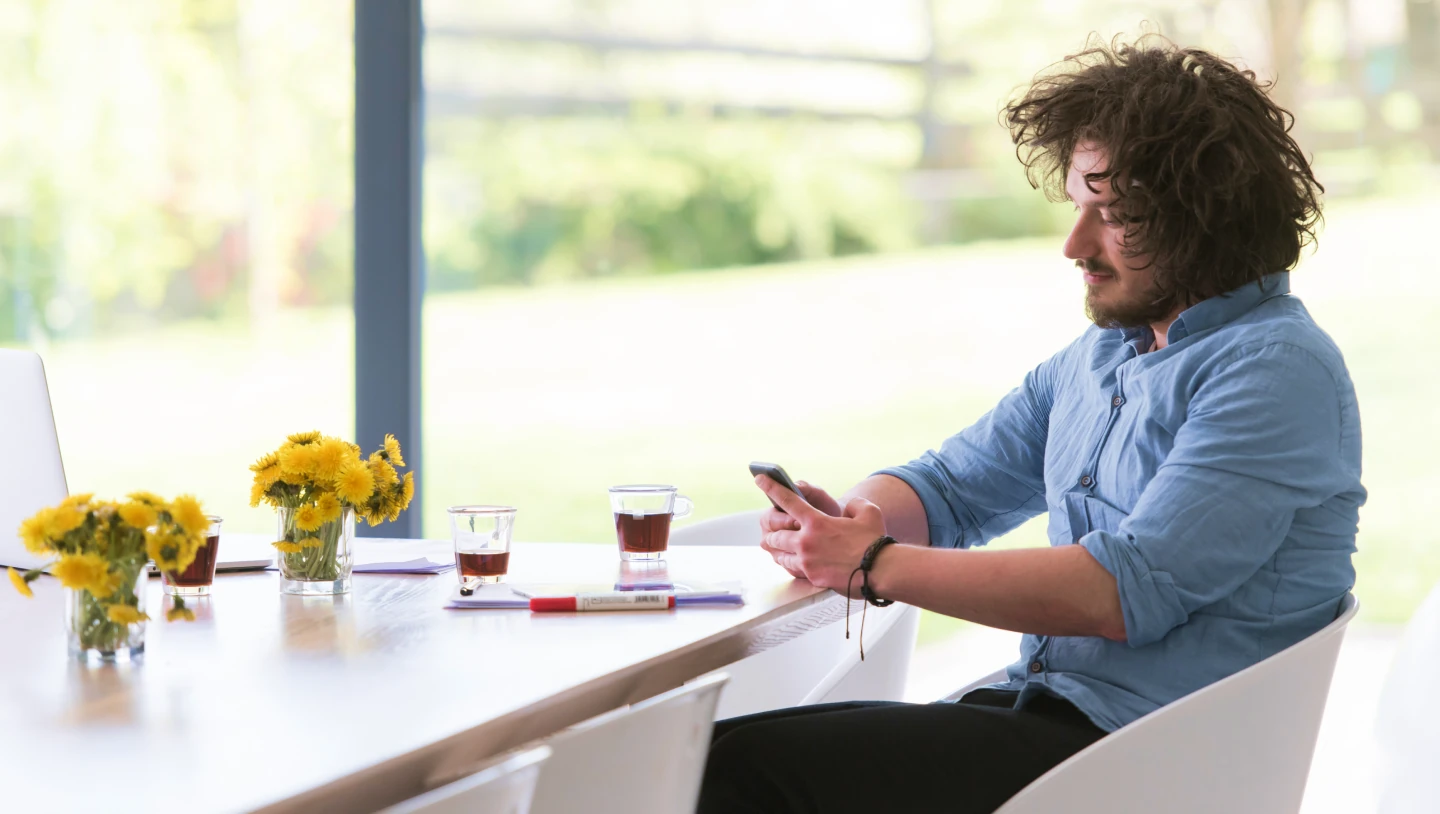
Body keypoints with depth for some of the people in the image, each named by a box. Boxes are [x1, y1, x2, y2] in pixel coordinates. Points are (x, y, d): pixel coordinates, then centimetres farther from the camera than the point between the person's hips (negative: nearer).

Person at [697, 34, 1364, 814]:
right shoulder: (1097, 356, 17)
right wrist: (840, 522, -4)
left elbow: (1132, 589, -21)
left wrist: (878, 566, -18)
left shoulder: (1279, 370, -12)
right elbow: (946, 487, 22)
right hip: (1043, 711, 9)